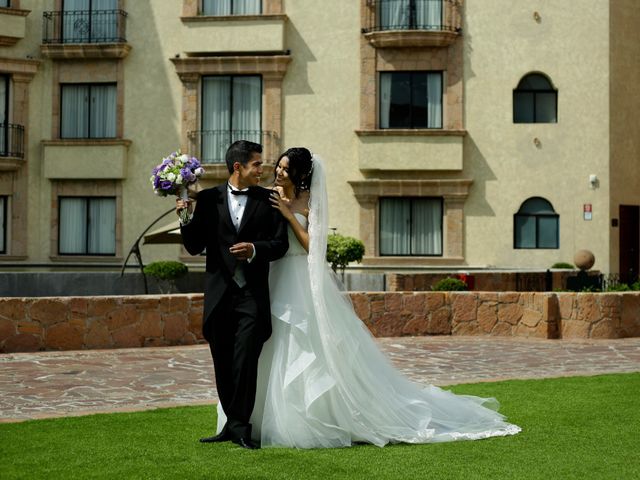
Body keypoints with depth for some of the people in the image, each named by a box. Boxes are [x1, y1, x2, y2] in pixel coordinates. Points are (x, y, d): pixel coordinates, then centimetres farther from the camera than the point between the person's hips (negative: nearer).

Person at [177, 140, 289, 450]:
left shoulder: (267, 200, 5)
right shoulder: (208, 199, 5)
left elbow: (280, 244, 2)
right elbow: (194, 247, 4)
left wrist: (255, 249, -17)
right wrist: (187, 218, -12)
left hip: (252, 294, -2)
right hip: (219, 294, 2)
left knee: (245, 361, -9)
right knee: (223, 364, 9)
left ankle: (239, 426, 0)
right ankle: (233, 425, 20)